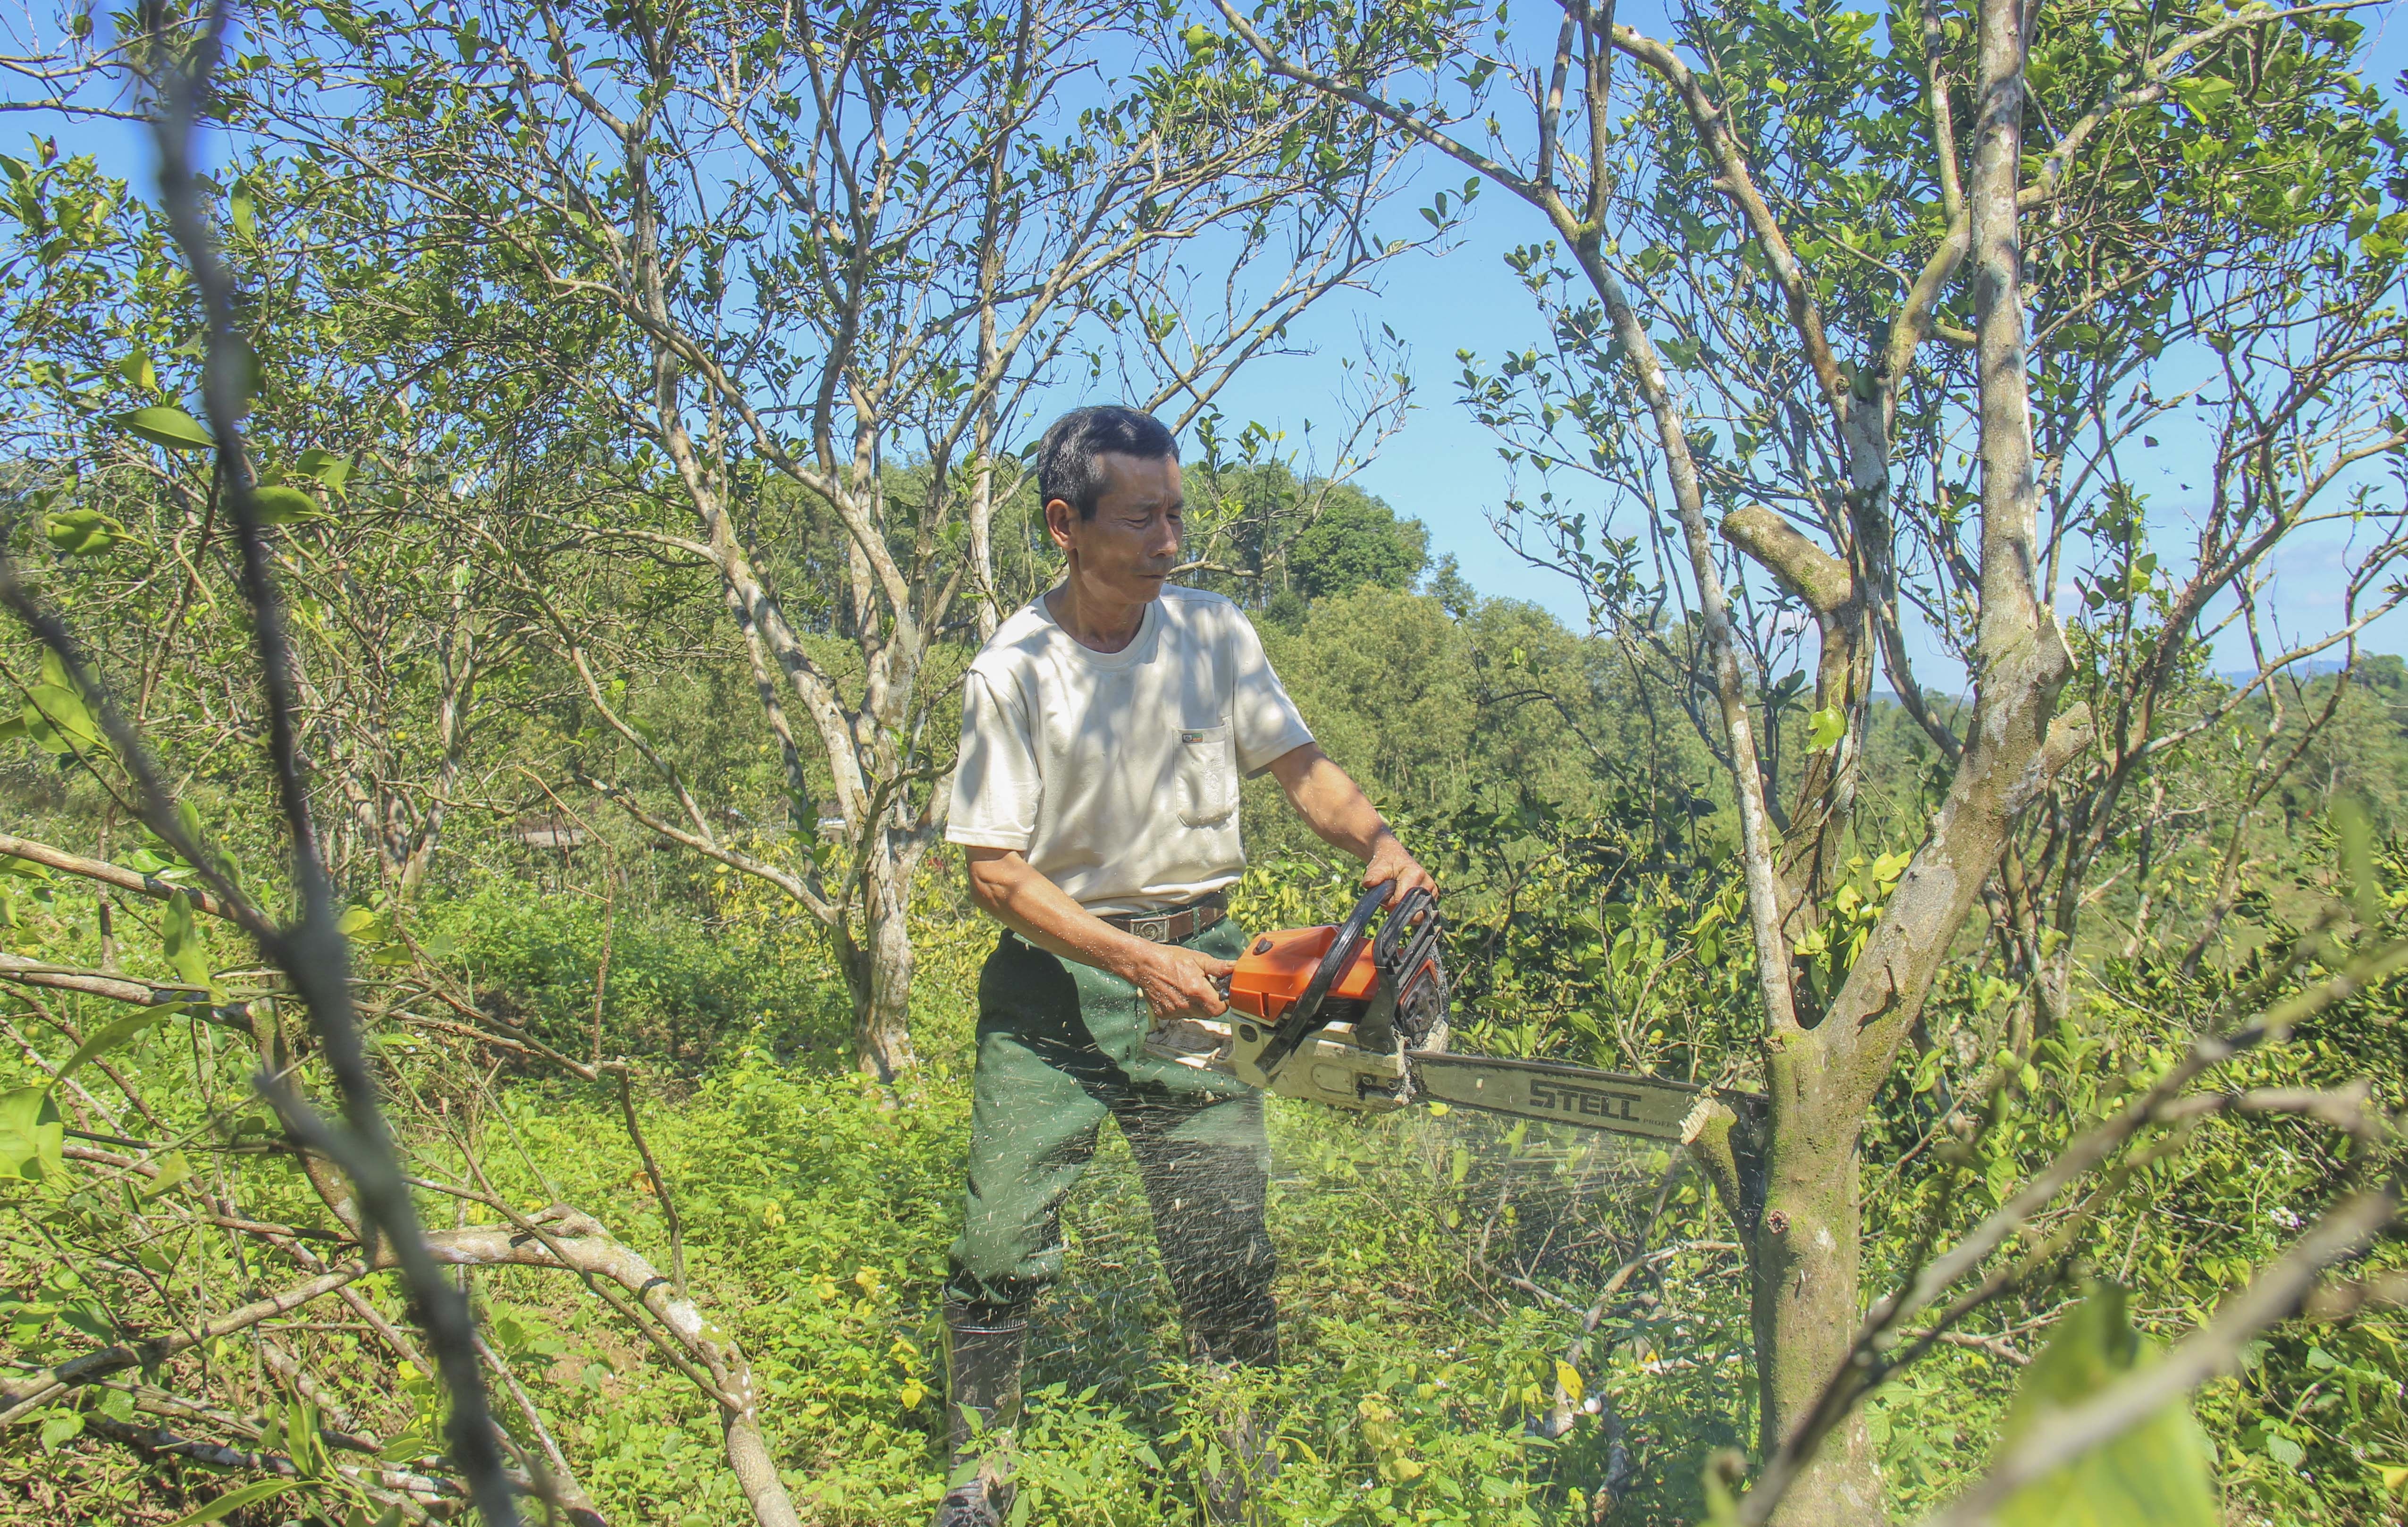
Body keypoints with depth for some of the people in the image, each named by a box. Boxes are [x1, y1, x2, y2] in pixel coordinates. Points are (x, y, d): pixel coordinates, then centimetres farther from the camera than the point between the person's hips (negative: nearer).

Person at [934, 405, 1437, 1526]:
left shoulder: (1214, 634, -1)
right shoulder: (1011, 675, -11)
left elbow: (1299, 767, 4)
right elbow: (995, 872, -11)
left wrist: (1377, 844, -16)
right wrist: (1137, 962, -19)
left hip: (1197, 961, 2)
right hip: (1054, 979, -2)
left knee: (1229, 1259, 4)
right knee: (1002, 1249, 1)